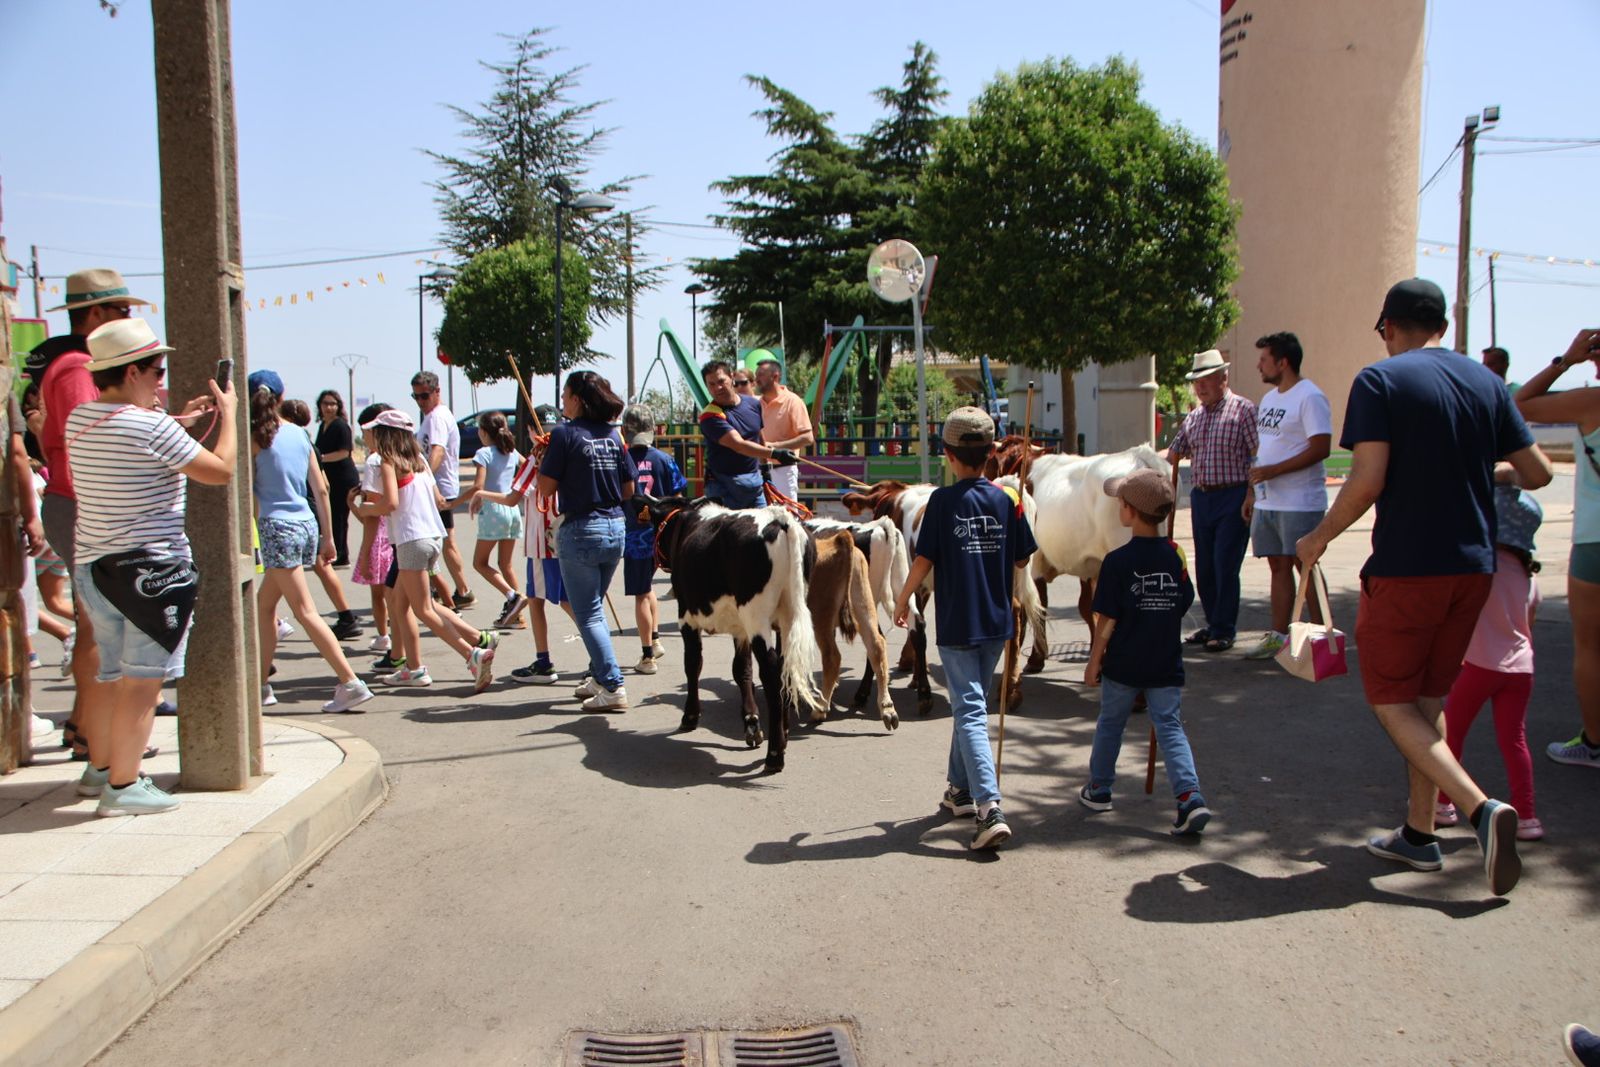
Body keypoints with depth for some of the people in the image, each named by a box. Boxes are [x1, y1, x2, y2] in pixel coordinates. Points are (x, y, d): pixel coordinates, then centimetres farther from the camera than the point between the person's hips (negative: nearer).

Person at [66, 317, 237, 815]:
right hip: (147, 569, -9)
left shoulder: (80, 420, 8)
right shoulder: (152, 427, -17)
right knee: (141, 681, -1)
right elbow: (220, 470, -11)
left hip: (91, 564, 9)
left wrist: (177, 421, 24)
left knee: (113, 676, 21)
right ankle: (122, 787, 4)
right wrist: (227, 413, 2)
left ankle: (100, 768, 32)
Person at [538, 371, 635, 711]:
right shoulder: (613, 435, 6)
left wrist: (541, 458, 6)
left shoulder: (564, 434, -11)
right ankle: (598, 677, 26)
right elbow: (629, 489, 9)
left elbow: (546, 488, -10)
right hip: (615, 527, 6)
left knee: (588, 614, 1)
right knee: (594, 607, 21)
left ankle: (613, 687, -4)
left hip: (580, 530, -6)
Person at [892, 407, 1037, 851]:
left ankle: (990, 808, -16)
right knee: (971, 702, 21)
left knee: (970, 713, -4)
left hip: (957, 626, -5)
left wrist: (902, 600, 5)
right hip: (996, 623, 5)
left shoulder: (943, 500, -12)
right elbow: (1021, 560, 6)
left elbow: (925, 560, -11)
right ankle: (961, 788, 34)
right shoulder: (1005, 499, 0)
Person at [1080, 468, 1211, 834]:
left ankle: (1099, 789, 30)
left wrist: (1093, 662, -3)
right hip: (1166, 665, 3)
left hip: (1122, 665, -2)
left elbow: (1107, 620, -13)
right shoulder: (1175, 556, -3)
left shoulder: (1117, 562, -16)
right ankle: (1190, 796, -10)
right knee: (1170, 727, 5)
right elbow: (1184, 605, 7)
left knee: (1110, 723, 15)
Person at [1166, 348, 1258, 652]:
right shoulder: (1194, 417, 14)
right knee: (1204, 567, 10)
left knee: (1225, 567, -6)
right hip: (1201, 498, 7)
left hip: (1233, 496, -6)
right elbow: (1174, 453, 19)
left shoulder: (1243, 409, -6)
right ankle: (1213, 624, 23)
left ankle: (1224, 631, 3)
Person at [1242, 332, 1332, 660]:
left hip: (1300, 503, -8)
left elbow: (1321, 448, -20)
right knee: (1278, 567, 11)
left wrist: (1273, 470, -20)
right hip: (1267, 502, 8)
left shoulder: (1309, 397, -12)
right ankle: (1277, 636, 17)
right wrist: (1251, 492, 18)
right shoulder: (1268, 399, 16)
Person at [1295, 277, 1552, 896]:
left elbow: (1368, 480, -18)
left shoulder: (1379, 381, -9)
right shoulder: (1485, 382, 8)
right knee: (1430, 696, 17)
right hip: (1473, 566, 6)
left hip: (1405, 567, -6)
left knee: (1391, 699, 5)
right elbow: (1538, 473, 7)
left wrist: (1319, 538, -4)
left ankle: (1480, 807, -13)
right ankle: (1419, 833, 23)